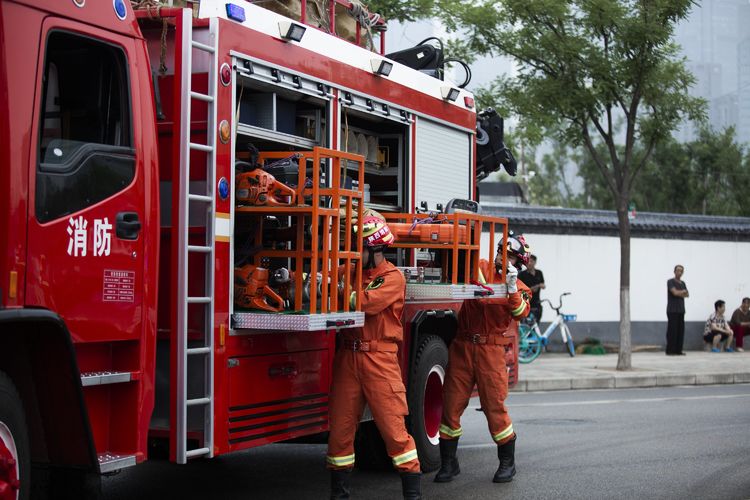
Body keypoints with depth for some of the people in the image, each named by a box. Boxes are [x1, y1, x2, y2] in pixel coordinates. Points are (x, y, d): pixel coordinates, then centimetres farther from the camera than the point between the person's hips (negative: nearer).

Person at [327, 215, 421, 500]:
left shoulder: (393, 277, -4)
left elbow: (366, 302, -20)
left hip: (379, 358, -5)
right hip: (348, 356, 5)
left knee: (393, 427, -5)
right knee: (340, 426, 6)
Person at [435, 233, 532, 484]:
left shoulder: (520, 289, 4)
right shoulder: (481, 269, 7)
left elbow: (520, 313, -14)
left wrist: (511, 288, -25)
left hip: (491, 350, -2)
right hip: (462, 347, 2)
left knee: (494, 407, -2)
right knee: (451, 404, 2)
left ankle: (507, 463, 16)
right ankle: (449, 463, 15)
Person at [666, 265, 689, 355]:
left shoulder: (683, 283, 18)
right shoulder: (670, 282, -4)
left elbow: (687, 294, 7)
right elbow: (675, 292, -17)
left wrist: (679, 293, -10)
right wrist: (683, 291, -1)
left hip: (681, 310, 7)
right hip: (672, 310, -7)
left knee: (680, 330, 3)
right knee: (672, 330, -8)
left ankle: (678, 350, 6)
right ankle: (670, 351, -7)